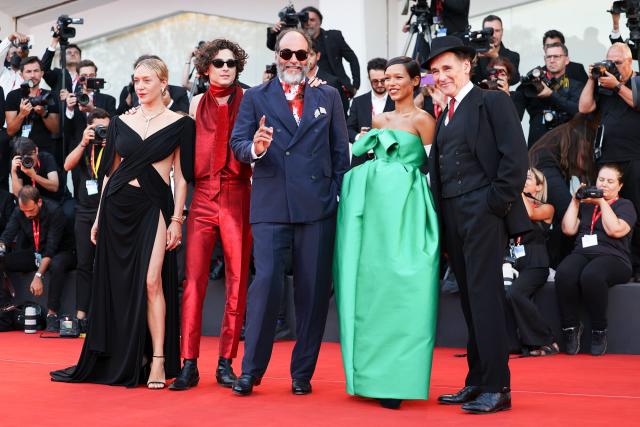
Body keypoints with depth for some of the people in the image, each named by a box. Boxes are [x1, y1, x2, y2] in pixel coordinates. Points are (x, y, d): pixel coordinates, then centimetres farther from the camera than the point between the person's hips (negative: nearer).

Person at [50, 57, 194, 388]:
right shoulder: (121, 123, 10)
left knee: (151, 281, -13)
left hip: (153, 206, -4)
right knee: (117, 283, 5)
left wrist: (177, 219, -7)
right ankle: (121, 360, 17)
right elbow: (110, 171, 14)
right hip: (117, 206, 4)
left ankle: (157, 361, -8)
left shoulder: (179, 124, 1)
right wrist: (99, 217, 11)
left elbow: (181, 176, 0)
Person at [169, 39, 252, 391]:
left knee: (237, 281, 0)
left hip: (238, 196, -1)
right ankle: (189, 364, -1)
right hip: (203, 196, 2)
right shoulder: (197, 103, 13)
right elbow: (188, 150, 15)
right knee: (193, 279, -4)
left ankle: (226, 362, 7)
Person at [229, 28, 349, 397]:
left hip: (318, 207, 2)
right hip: (270, 206, -1)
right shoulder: (256, 98, 9)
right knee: (267, 283, -9)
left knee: (313, 290, 4)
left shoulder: (329, 97, 12)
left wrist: (337, 196, 1)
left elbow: (341, 151, 9)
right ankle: (251, 370, 4)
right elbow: (237, 143, 2)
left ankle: (302, 372, 15)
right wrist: (254, 148, -20)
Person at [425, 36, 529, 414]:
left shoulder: (492, 101, -1)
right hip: (452, 217, 7)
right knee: (470, 299, 9)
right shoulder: (445, 117, 20)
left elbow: (515, 156, -10)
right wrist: (440, 216, 7)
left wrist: (498, 203, -14)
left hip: (483, 212, -7)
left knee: (485, 297, -9)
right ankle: (477, 382, 14)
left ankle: (497, 387, -4)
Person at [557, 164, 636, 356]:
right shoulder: (585, 204, 25)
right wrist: (575, 201, 10)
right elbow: (569, 229, 12)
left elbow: (615, 230, -6)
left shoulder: (625, 205, 14)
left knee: (591, 275, -40)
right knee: (563, 274, -34)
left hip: (612, 257, -3)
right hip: (582, 254, 3)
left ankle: (599, 331, -22)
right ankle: (571, 327, -19)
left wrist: (602, 202, -1)